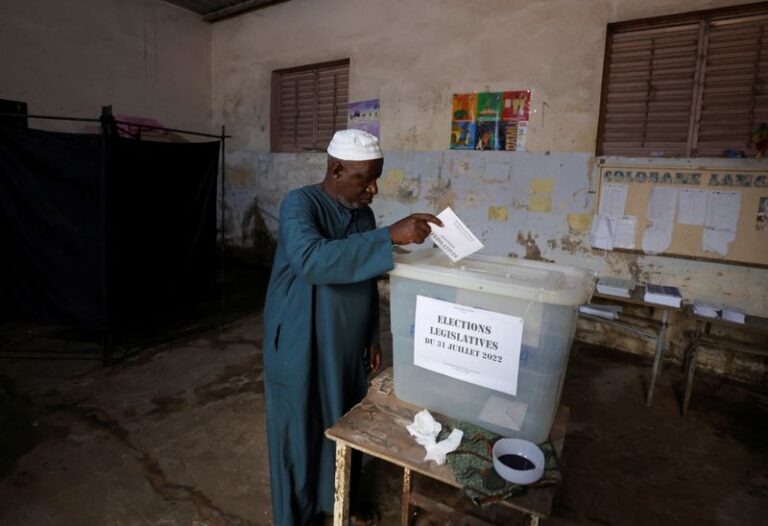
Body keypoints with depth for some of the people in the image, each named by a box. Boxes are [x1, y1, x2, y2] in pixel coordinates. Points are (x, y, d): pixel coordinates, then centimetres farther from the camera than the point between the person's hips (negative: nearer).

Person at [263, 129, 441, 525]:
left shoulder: (364, 214, 3)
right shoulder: (299, 205, -17)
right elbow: (311, 259, -38)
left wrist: (372, 336, 12)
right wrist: (390, 237, -41)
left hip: (346, 347, 6)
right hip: (300, 348, -6)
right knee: (299, 434, 11)